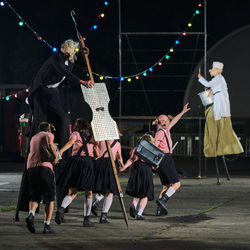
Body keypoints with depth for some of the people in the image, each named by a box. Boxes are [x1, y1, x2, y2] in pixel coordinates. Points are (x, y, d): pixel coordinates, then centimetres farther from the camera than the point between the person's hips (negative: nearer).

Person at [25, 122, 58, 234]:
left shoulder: (33, 138, 27)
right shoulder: (49, 135, 11)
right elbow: (50, 142, -11)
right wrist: (56, 156, 0)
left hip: (31, 168, 4)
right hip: (45, 167, -4)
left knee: (34, 197, 10)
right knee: (50, 199, 7)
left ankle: (31, 214, -20)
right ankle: (47, 225, -1)